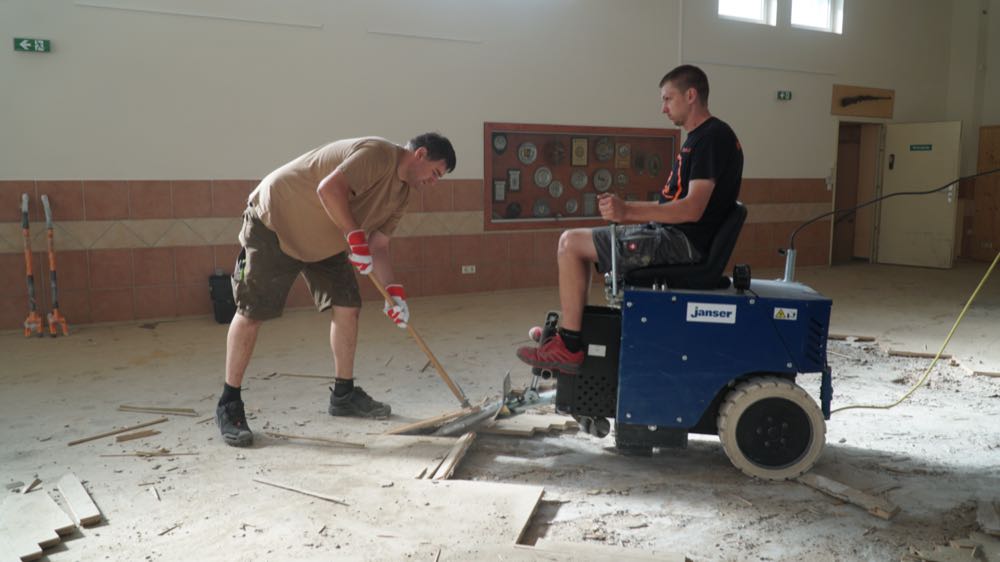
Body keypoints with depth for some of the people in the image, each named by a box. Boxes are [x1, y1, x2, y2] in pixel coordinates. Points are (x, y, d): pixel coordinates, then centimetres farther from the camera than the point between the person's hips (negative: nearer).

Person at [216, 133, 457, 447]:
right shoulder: (379, 154, -23)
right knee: (252, 313, -5)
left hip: (324, 239, 9)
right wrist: (356, 236, -31)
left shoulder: (403, 191, 6)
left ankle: (344, 394, 16)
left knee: (348, 307, 2)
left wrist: (393, 291, -6)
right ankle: (229, 405, 6)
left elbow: (378, 245, 5)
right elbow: (329, 188, -35)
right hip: (275, 219, -9)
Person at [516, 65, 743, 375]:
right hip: (672, 235, 11)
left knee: (572, 242, -15)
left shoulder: (713, 137, -13)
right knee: (575, 240, 16)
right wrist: (624, 206, 15)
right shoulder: (699, 138, 18)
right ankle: (566, 330, 16)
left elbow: (691, 209, -24)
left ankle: (569, 348, -12)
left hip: (683, 242, -11)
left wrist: (629, 212, -30)